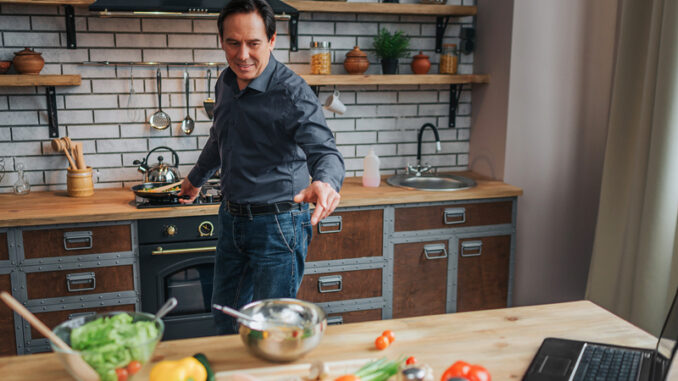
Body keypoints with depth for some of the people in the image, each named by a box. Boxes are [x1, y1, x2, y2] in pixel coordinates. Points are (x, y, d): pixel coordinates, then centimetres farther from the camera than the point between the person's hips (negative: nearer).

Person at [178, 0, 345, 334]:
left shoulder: (292, 93, -19)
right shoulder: (225, 83, 4)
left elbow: (324, 151, -29)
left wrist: (325, 182, -53)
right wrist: (196, 178, 36)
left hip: (277, 225, -7)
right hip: (232, 219, 8)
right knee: (225, 317, 21)